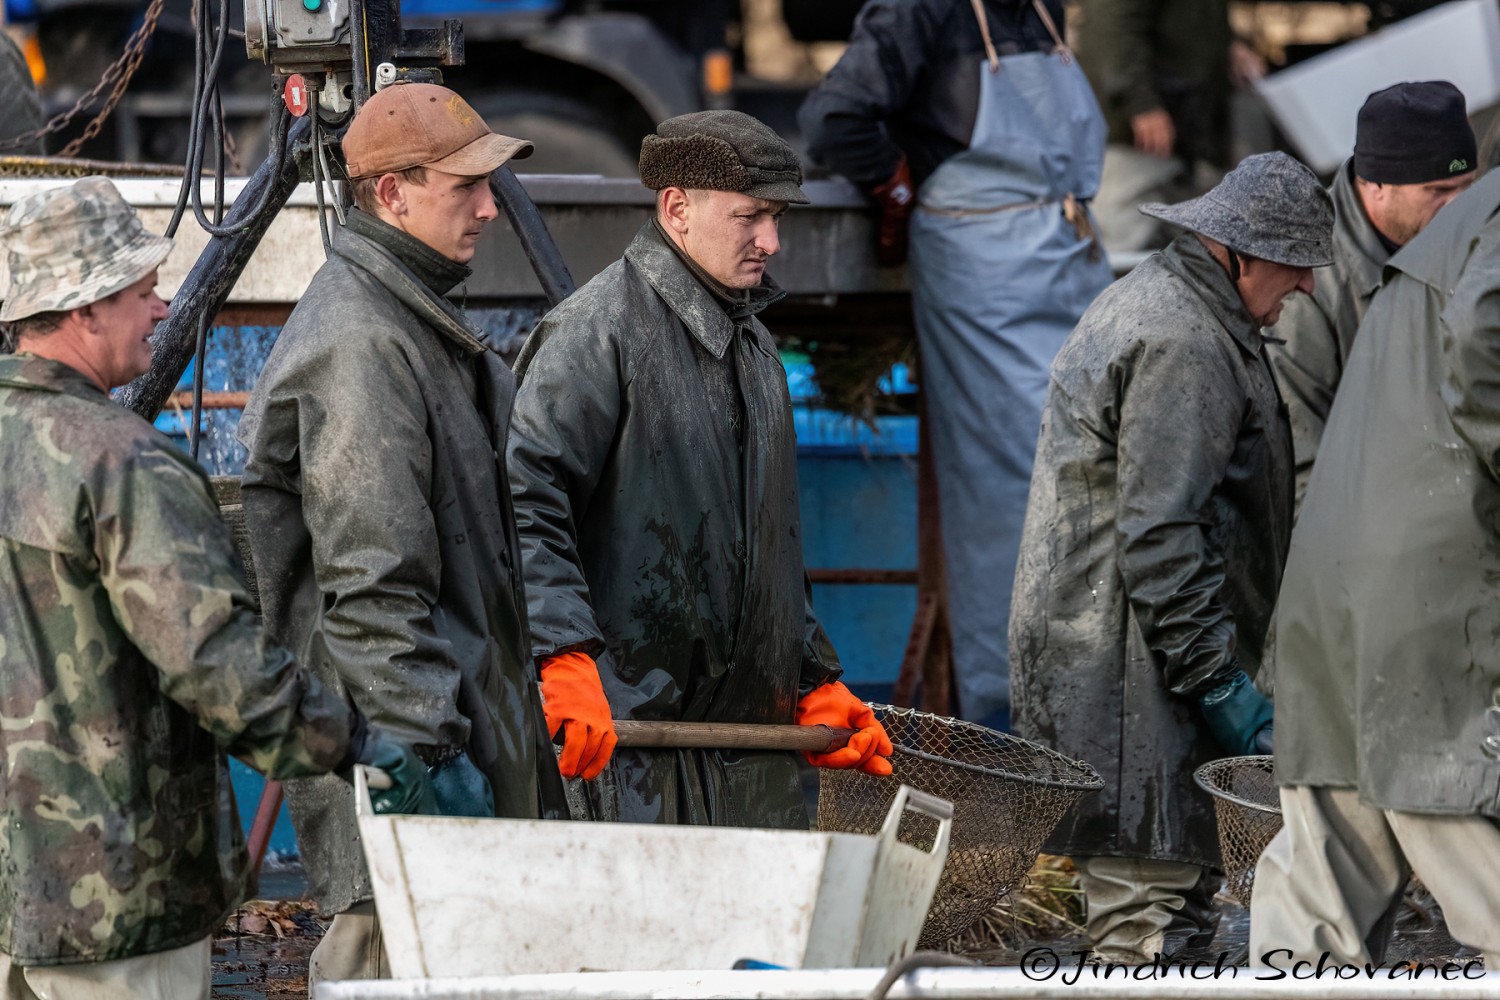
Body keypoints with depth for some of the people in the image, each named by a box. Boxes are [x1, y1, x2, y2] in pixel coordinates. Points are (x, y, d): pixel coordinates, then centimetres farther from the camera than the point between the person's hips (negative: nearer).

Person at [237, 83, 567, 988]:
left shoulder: (418, 319, 17)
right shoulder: (361, 344, -18)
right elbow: (367, 582, -22)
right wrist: (434, 751, -23)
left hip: (466, 711, 11)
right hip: (393, 737, -11)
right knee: (394, 963, -8)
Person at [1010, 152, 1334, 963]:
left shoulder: (1145, 299, 20)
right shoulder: (1184, 346, -15)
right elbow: (1160, 538, -22)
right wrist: (1223, 683, -19)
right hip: (1125, 668, -11)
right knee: (1152, 923, -12)